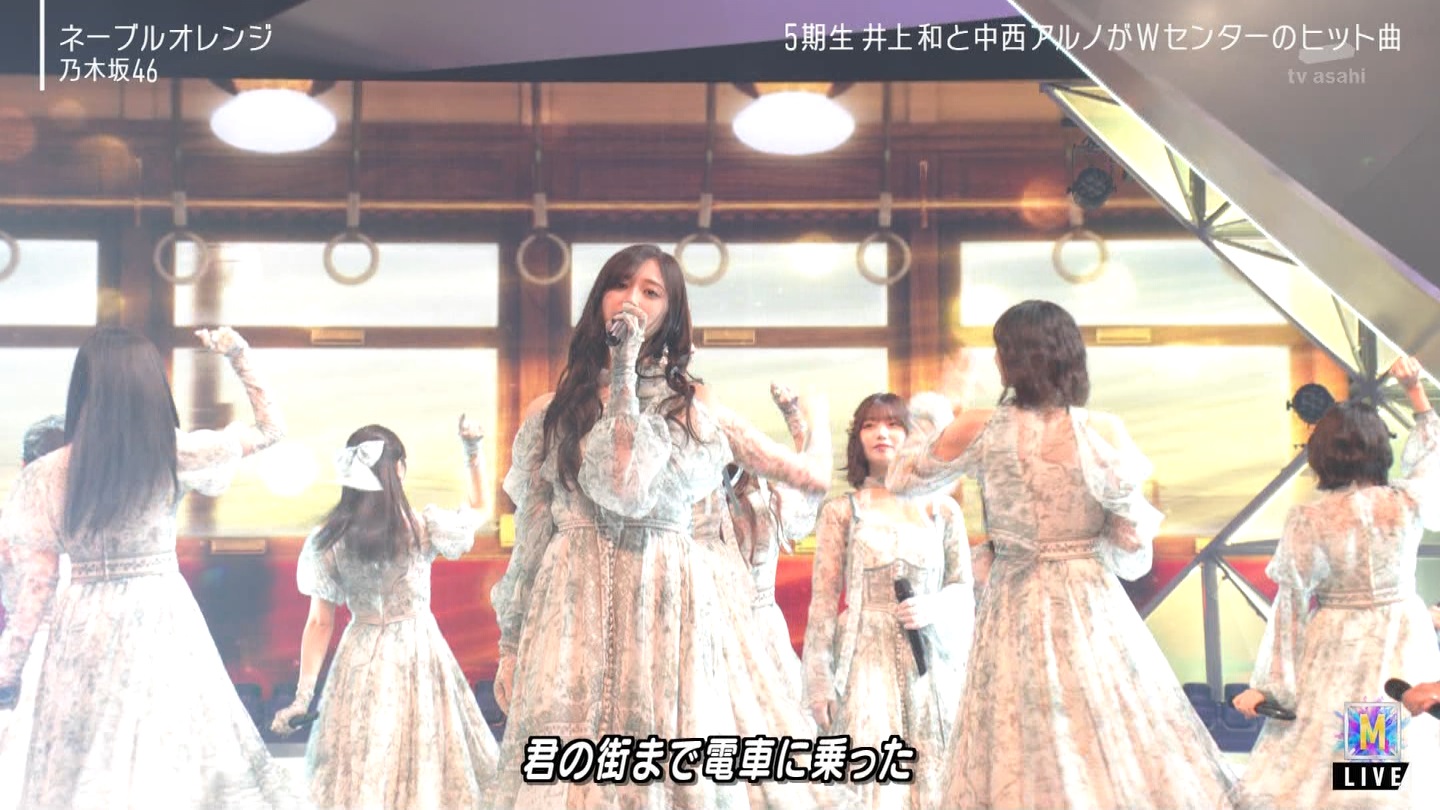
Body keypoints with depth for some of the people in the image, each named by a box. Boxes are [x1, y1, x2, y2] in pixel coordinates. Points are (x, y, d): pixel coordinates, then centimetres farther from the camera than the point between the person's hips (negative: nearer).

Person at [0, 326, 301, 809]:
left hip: (87, 631, 1)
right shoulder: (173, 453, -7)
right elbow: (271, 429, 4)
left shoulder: (44, 476, -5)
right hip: (165, 621, -1)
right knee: (174, 765, 9)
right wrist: (238, 356, 9)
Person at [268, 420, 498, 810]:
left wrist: (304, 695, 1)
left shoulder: (328, 542, -7)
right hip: (418, 654, -1)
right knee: (425, 767, 11)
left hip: (361, 663, 1)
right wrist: (473, 451, 14)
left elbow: (320, 623, -4)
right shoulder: (424, 528, -10)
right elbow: (475, 508, 11)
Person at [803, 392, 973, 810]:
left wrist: (932, 608, -12)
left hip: (933, 664, 2)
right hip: (866, 660, -2)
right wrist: (819, 680, -5)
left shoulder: (943, 509, 9)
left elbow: (964, 589, 9)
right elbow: (823, 601, 1)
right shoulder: (841, 511, 4)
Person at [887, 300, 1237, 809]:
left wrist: (944, 432, 24)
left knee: (1022, 763, 9)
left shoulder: (977, 431, -8)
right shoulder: (1104, 432, -10)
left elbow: (901, 479, 9)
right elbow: (1133, 548, -5)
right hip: (1094, 612, -1)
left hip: (1015, 614, 1)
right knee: (1117, 749, 10)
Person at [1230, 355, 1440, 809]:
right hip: (1403, 643, 3)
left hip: (1339, 653, -3)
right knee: (1402, 762, 17)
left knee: (1322, 765, 7)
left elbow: (1291, 606, -12)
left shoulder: (1308, 521, -15)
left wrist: (1267, 684, -6)